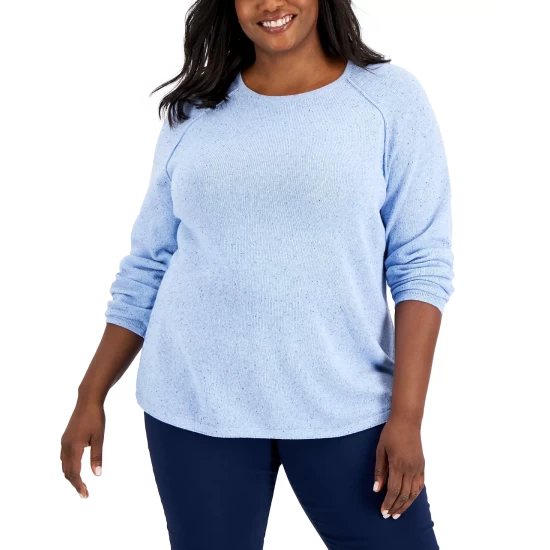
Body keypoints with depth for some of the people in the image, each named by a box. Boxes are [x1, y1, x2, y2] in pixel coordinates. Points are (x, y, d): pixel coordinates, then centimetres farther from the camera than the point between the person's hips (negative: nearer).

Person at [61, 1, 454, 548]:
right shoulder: (194, 111, 6)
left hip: (344, 407, -1)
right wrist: (91, 395, 7)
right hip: (193, 406, 2)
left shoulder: (390, 98, -1)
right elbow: (147, 266, 9)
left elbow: (422, 266, -5)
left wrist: (406, 414, -11)